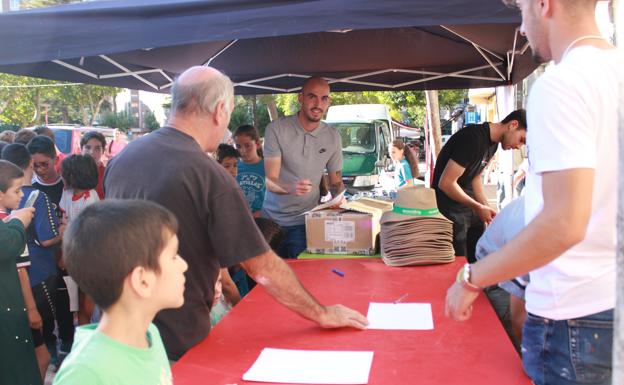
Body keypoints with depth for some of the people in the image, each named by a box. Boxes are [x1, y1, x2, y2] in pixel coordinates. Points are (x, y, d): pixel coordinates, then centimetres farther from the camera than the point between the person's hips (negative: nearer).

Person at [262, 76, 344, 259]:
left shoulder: (333, 137, 0)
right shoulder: (276, 129, -11)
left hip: (305, 222, 2)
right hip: (272, 219, -2)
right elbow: (270, 182, -17)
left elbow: (336, 182, 9)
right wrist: (292, 187, -37)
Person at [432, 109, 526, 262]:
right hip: (449, 206, -9)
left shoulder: (493, 143, 5)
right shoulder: (473, 139, -24)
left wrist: (487, 208, 2)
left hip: (469, 204, 9)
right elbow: (445, 183, -24)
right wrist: (478, 208, -16)